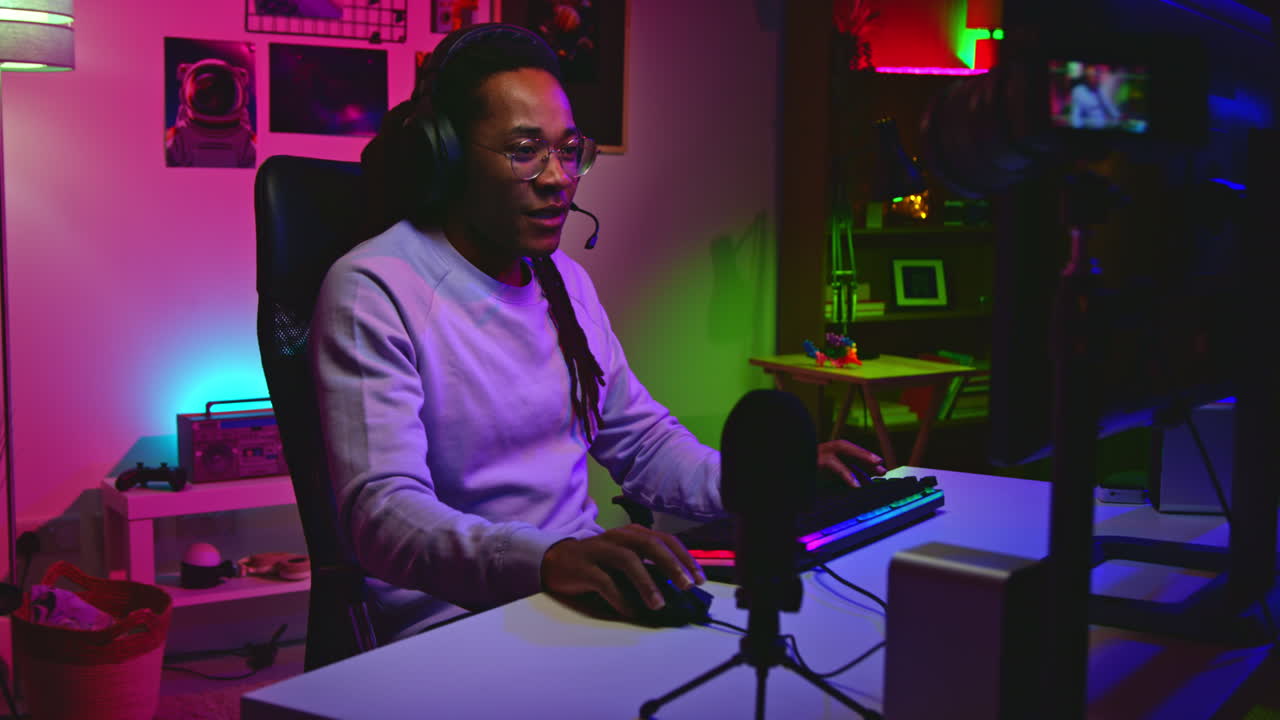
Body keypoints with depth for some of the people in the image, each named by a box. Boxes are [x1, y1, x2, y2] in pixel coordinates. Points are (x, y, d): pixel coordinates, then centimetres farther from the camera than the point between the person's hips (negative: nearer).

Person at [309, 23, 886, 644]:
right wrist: (545, 559, -42)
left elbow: (642, 442, 21)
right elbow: (381, 512, -24)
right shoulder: (373, 291, -12)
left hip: (583, 594, 8)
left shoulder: (565, 279, 15)